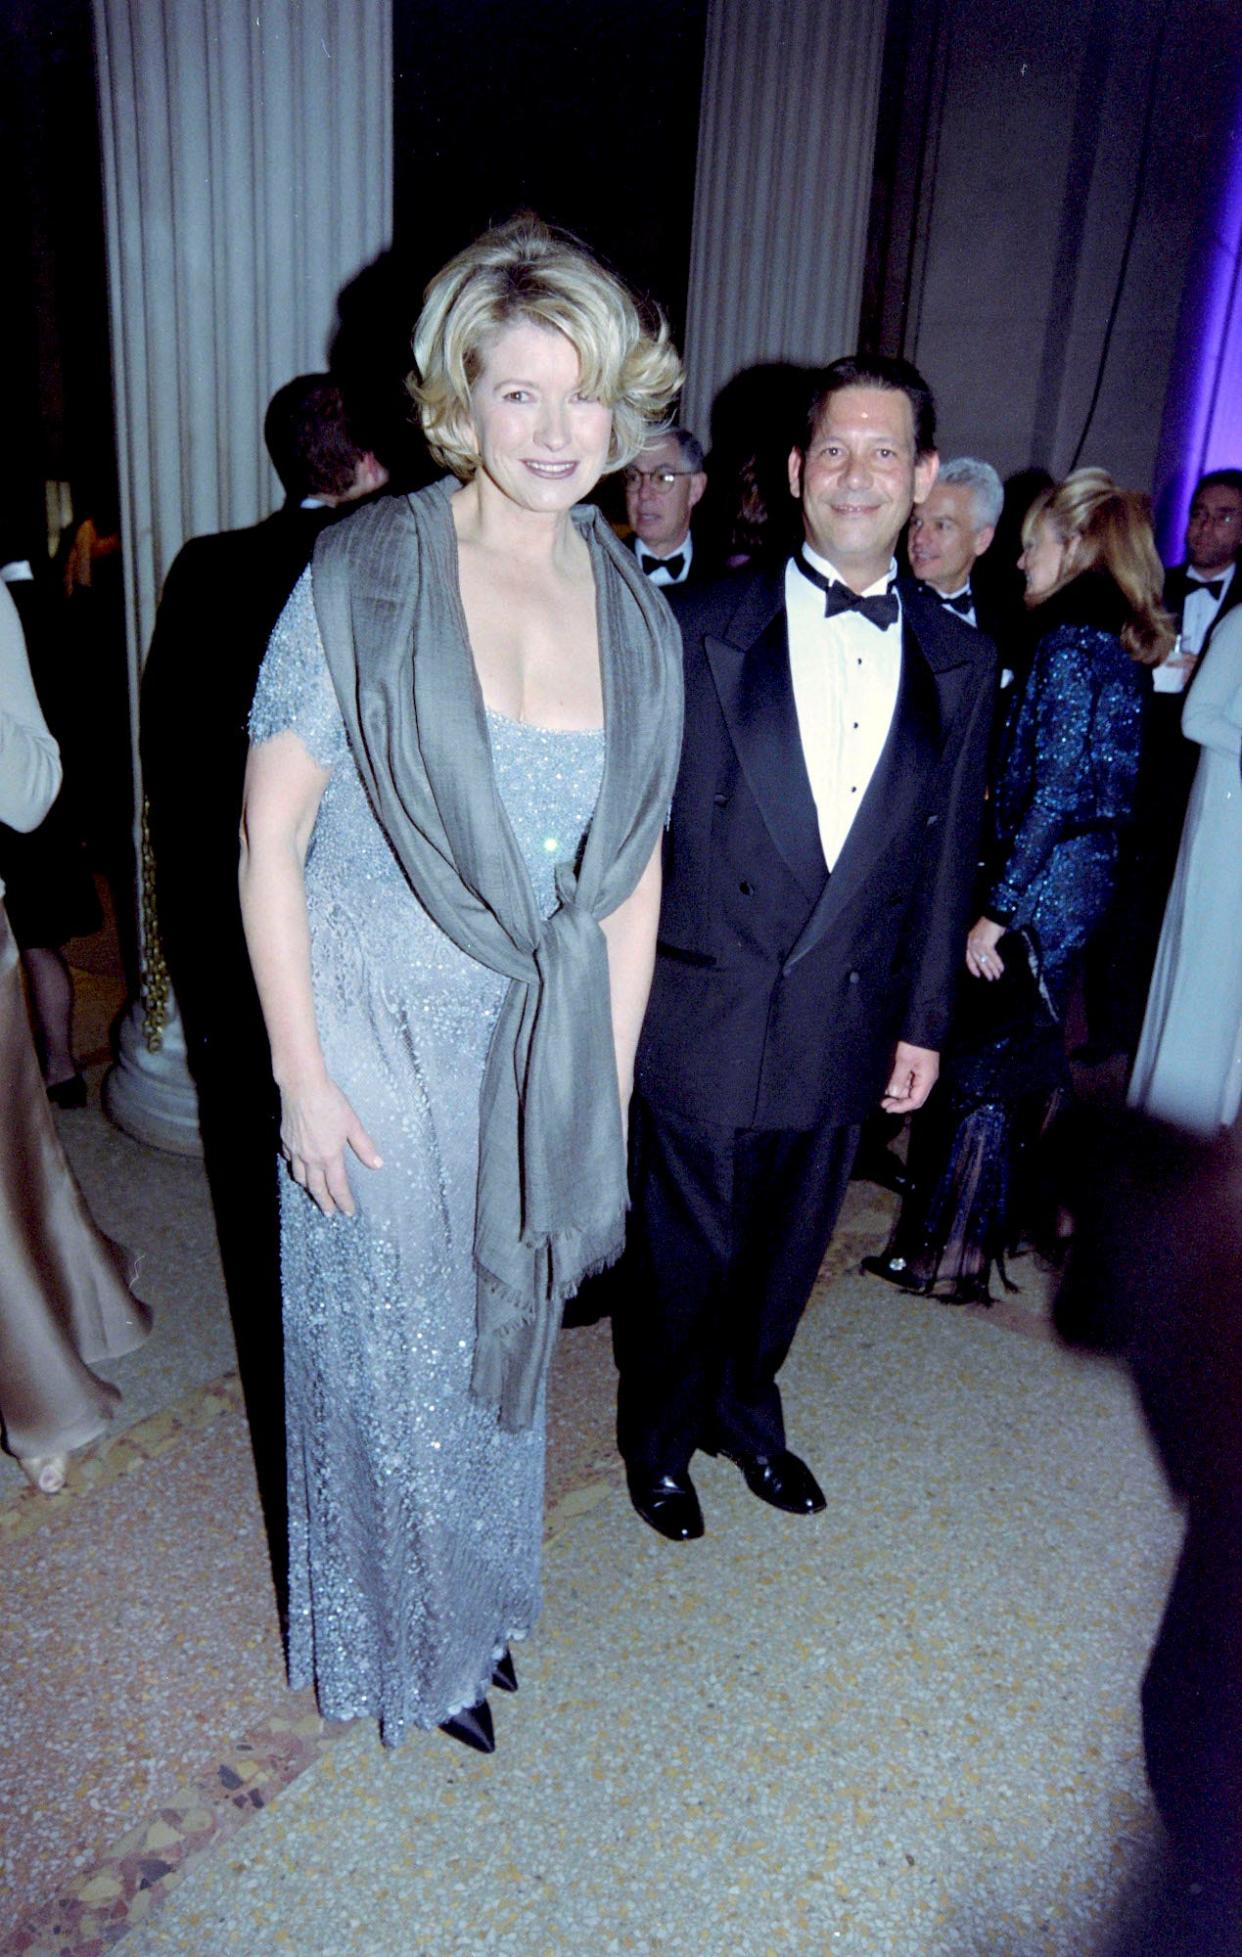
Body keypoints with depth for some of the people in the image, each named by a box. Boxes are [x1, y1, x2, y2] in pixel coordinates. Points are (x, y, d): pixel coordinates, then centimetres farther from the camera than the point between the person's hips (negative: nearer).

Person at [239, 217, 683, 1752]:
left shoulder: (636, 614, 0)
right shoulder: (365, 577, -13)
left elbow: (633, 866, 5)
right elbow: (269, 839, -12)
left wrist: (610, 1081, 5)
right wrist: (301, 1076, -12)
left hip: (541, 1053, 4)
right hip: (379, 1044, -4)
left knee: (498, 1340, 22)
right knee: (383, 1353, 15)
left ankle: (473, 1597, 52)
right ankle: (400, 1640, 45)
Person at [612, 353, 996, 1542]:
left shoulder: (957, 661, 3)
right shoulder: (702, 629, -7)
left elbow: (946, 856, 6)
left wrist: (924, 1020, 7)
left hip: (843, 1027, 3)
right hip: (702, 1019, -3)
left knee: (786, 1251, 20)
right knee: (683, 1253, 13)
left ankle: (743, 1409, 47)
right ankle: (659, 1435, 40)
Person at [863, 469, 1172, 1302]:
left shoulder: (1070, 636, -15)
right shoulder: (1125, 641, 12)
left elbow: (1056, 789, -21)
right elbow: (1103, 782, 14)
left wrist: (998, 907, -18)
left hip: (1042, 887, -9)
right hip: (1082, 884, 9)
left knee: (982, 1062, -1)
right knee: (1026, 1054, 20)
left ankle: (949, 1253, 9)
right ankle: (1002, 1217, 37)